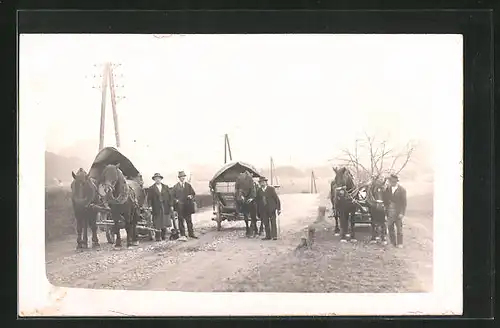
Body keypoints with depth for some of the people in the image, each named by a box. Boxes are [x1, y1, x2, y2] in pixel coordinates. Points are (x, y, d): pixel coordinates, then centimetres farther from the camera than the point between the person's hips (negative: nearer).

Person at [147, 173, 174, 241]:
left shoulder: (166, 187, 14)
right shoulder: (151, 188, 5)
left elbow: (169, 197, 12)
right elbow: (149, 198, 0)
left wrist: (171, 205, 5)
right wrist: (150, 206, -13)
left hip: (165, 207, 3)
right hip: (156, 208, -3)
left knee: (165, 222, 4)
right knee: (157, 224, -2)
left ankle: (164, 236, 14)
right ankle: (158, 237, 3)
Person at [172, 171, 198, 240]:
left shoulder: (188, 185, 11)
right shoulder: (176, 186, 4)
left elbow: (193, 193, 13)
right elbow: (173, 196, 5)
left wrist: (191, 196, -8)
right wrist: (176, 200, -14)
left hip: (188, 206, 2)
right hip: (180, 206, -2)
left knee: (189, 220, 6)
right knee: (181, 221, -2)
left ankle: (191, 233, 13)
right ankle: (182, 235, 2)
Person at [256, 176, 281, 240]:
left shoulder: (271, 189, -1)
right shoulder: (259, 191, 7)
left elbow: (277, 198, 0)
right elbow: (258, 201, 9)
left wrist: (278, 208, -4)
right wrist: (258, 212, 6)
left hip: (271, 209, -3)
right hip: (263, 210, 3)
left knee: (273, 222, -3)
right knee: (266, 223, 3)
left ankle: (274, 236, 0)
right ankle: (268, 236, 9)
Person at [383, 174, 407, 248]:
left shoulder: (402, 190, -7)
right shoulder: (388, 188, 6)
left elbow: (404, 203, -7)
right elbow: (385, 199, 10)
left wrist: (402, 213, -13)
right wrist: (385, 207, -4)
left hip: (398, 212, -4)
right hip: (389, 211, 4)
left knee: (399, 228, 1)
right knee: (390, 227, 8)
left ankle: (399, 243, 8)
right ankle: (393, 242, 18)